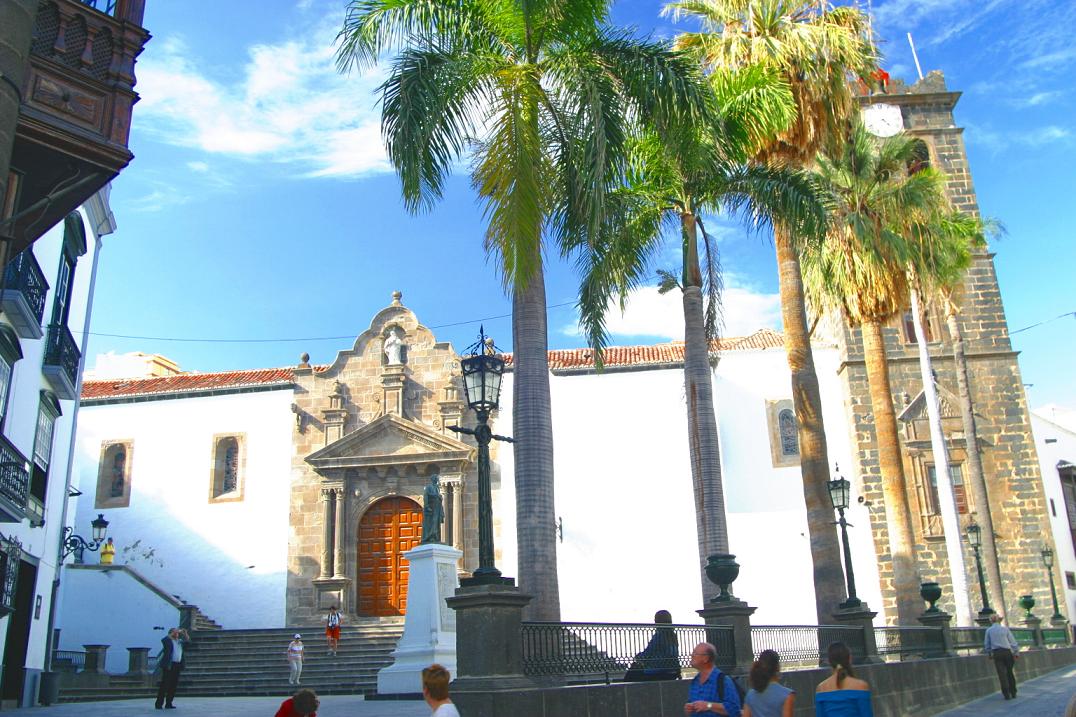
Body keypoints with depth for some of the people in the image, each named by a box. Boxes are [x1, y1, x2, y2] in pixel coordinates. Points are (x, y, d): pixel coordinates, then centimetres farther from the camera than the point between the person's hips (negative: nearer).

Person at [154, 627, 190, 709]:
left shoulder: (180, 641, 19)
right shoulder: (167, 640, 1)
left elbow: (188, 642, 20)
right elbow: (163, 640, -18)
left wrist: (185, 634, 7)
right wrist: (173, 633, -14)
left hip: (177, 665, 6)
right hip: (168, 665, -6)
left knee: (173, 685, 6)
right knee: (164, 684, -7)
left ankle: (168, 704, 11)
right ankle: (159, 703, -4)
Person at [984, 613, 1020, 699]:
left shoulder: (989, 630, 5)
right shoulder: (1005, 629, 4)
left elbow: (986, 644, 9)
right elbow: (1013, 641, 2)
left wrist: (989, 653, 22)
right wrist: (1016, 653, 8)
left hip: (996, 653, -1)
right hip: (1007, 652, 1)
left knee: (1002, 674, 0)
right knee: (1009, 672, 14)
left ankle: (1007, 694, -4)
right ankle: (1013, 693, 20)